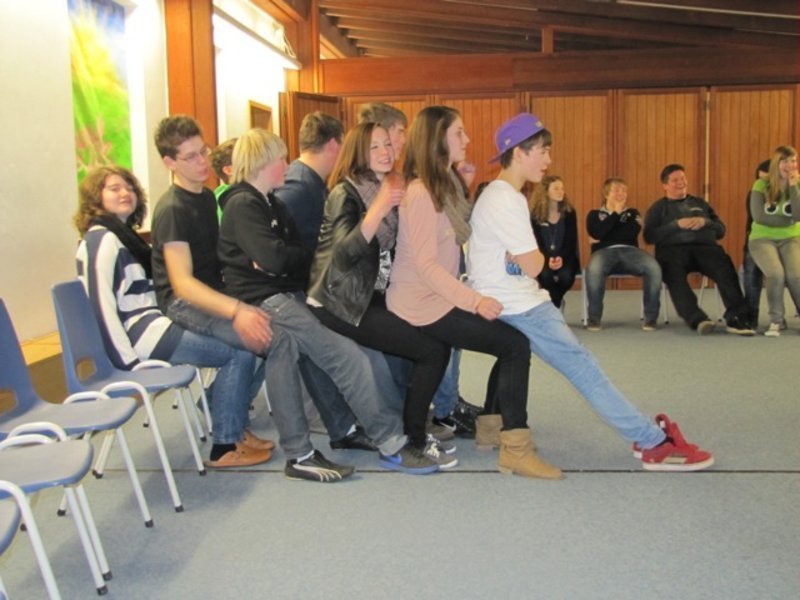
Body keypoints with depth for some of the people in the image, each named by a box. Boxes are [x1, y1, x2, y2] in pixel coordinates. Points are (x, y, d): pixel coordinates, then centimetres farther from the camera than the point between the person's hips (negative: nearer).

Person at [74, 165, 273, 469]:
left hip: (152, 324, 10)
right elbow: (102, 307, -20)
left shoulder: (123, 234, 19)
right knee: (240, 355, -10)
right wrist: (130, 364, -24)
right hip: (141, 335, -10)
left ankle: (234, 430, 14)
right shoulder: (102, 240, -11)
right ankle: (225, 448, -4)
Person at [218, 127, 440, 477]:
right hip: (265, 301, -9)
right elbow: (273, 257, -19)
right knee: (349, 357, -21)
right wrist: (296, 255, 1)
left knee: (368, 346, -7)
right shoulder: (242, 205, -8)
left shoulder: (271, 204, 21)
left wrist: (283, 257, -8)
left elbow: (302, 254, 14)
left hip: (291, 295, 9)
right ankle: (392, 445, -14)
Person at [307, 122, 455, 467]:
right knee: (434, 349, -15)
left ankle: (413, 430, 13)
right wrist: (379, 209, -33)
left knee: (438, 336, -1)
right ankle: (410, 440, -1)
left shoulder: (389, 188, 12)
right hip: (340, 304, -8)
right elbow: (344, 254, -25)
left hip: (372, 297, 8)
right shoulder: (345, 193, -12)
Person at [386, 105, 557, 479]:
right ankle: (515, 449, -12)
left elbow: (457, 240, 6)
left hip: (438, 298, 10)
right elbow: (426, 265, -25)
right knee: (516, 345, -15)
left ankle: (491, 424, 22)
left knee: (511, 341, 13)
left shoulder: (447, 183, 12)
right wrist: (475, 301, -30)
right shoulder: (420, 193, -18)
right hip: (421, 306, -10)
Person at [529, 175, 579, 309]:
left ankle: (554, 303, 0)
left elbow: (571, 240, -4)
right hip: (544, 256, -1)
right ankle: (557, 303, -7)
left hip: (565, 256, 1)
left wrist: (562, 258, -22)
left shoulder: (569, 212, 0)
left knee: (566, 275, -31)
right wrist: (548, 259, -23)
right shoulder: (535, 214, -3)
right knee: (545, 275, -34)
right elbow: (537, 242, -6)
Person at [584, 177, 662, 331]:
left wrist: (606, 236, -2)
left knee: (654, 268, -31)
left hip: (630, 250, 2)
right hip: (604, 251, -2)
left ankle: (651, 317, -19)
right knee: (593, 270, -40)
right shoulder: (595, 214, 18)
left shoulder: (632, 213, 23)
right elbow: (597, 233, -5)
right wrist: (616, 213, 3)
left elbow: (632, 232, 0)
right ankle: (594, 317, -24)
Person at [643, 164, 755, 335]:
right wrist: (677, 224, -7)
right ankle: (697, 319, -52)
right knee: (675, 275, -39)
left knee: (725, 269, -32)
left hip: (705, 247, 2)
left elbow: (721, 230, 22)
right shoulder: (658, 208, 20)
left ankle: (736, 318, -41)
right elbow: (649, 236, 3)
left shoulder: (700, 203, 29)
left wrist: (705, 222, 0)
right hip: (673, 249, -2)